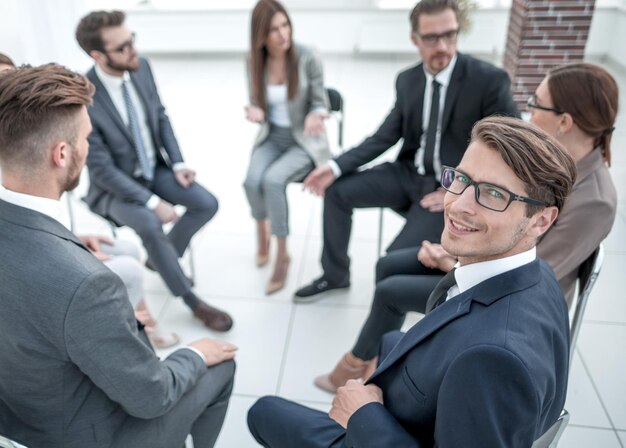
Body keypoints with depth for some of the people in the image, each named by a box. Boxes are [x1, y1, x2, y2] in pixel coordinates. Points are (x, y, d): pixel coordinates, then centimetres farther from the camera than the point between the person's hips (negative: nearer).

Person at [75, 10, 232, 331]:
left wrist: (177, 163, -6)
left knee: (207, 204, -10)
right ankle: (194, 303, -11)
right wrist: (152, 202, -27)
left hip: (154, 168, 6)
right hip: (114, 186, -5)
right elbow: (102, 170, -23)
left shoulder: (141, 67, -10)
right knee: (149, 225, -32)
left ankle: (161, 259, 16)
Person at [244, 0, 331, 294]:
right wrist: (256, 113, -20)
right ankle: (262, 232, 9)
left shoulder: (307, 59, -15)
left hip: (304, 140, -3)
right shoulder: (254, 63, -5)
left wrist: (315, 117, -31)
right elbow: (257, 103, 5)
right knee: (252, 180, -25)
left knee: (273, 180, -30)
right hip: (272, 137, 3)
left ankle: (282, 255, -12)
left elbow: (320, 102, -7)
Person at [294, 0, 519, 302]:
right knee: (337, 190, -4)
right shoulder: (407, 80, 2)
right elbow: (385, 137, 6)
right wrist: (336, 166, -7)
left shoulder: (490, 80, -15)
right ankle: (335, 274, 15)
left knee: (398, 257, -23)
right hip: (409, 174, 6)